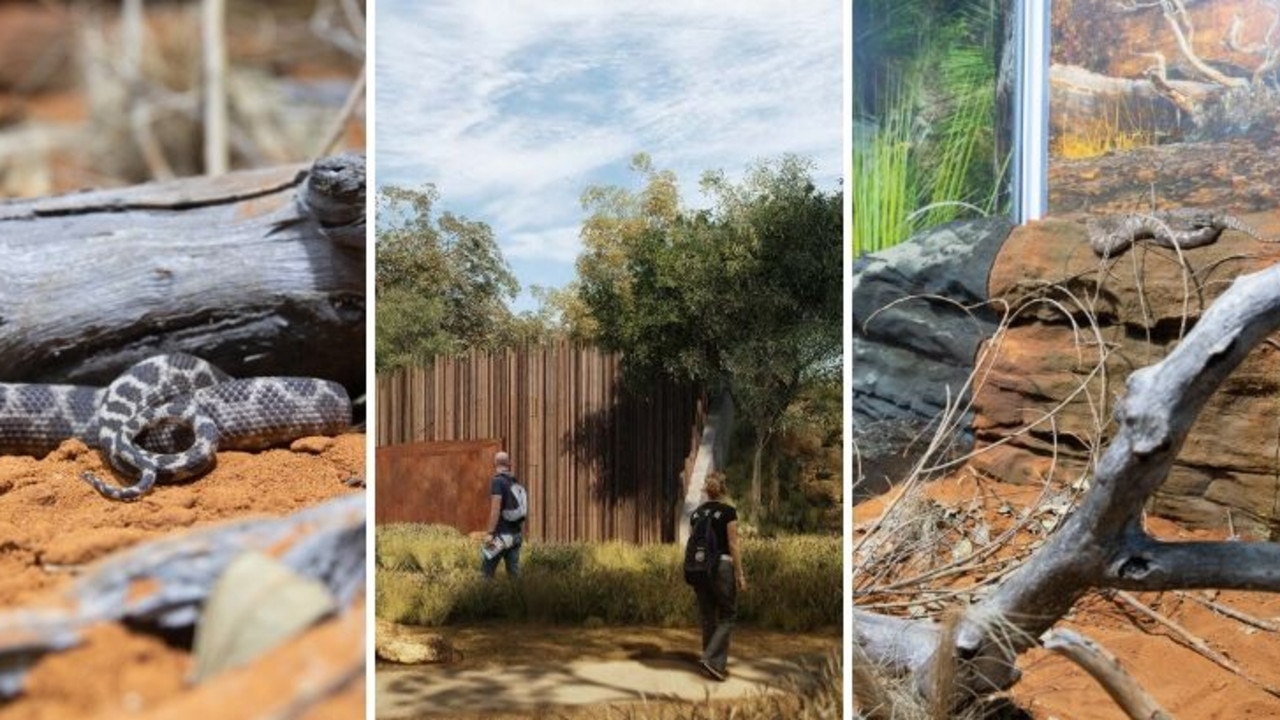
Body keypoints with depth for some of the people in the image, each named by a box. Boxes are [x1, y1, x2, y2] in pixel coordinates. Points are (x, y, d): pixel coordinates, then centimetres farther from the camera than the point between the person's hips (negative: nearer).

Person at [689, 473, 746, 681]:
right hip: (721, 566, -5)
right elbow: (733, 545, -11)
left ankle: (716, 664, 16)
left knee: (708, 617, 12)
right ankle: (712, 659, -10)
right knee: (727, 616, 4)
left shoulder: (696, 513, 7)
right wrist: (740, 574, -8)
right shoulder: (728, 511, -9)